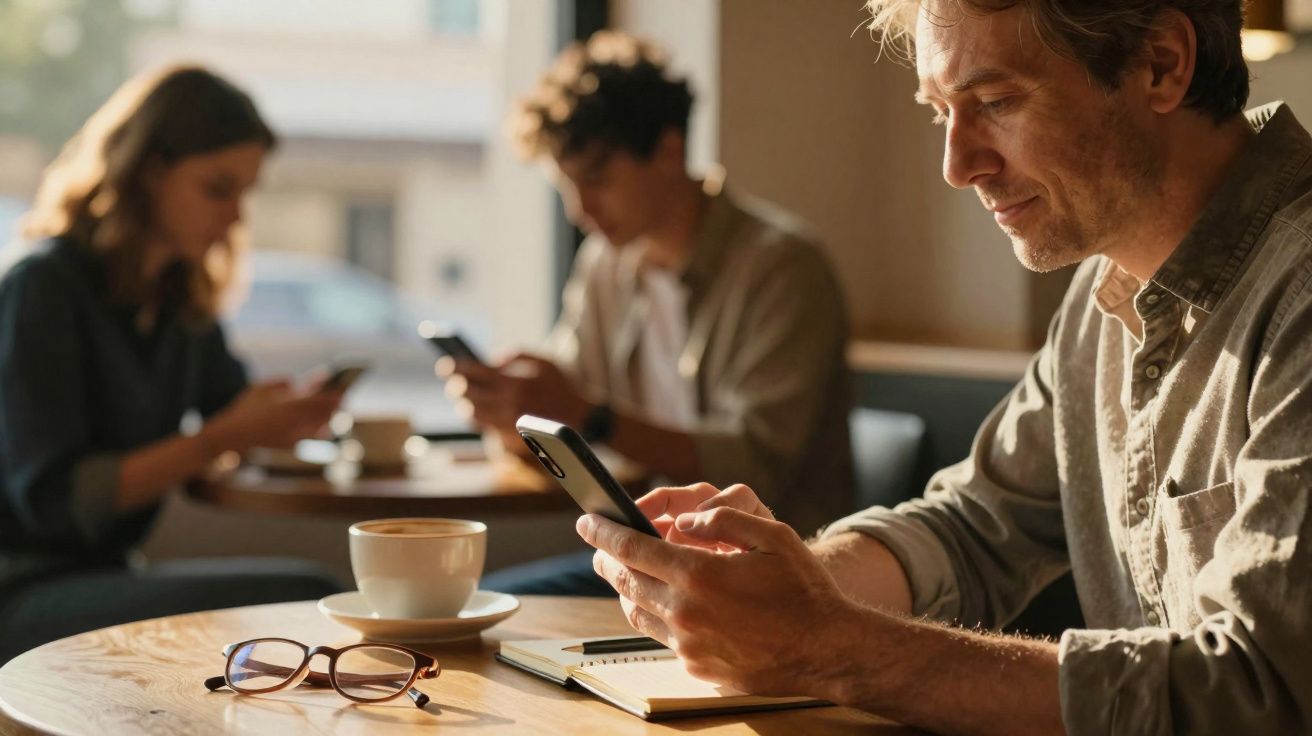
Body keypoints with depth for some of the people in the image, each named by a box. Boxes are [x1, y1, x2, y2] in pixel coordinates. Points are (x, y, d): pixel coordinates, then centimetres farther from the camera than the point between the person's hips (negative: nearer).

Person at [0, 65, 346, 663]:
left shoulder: (184, 303, 13)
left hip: (101, 579, 8)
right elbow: (52, 497, -16)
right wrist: (225, 437, -18)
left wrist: (283, 419, 2)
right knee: (300, 596, -26)